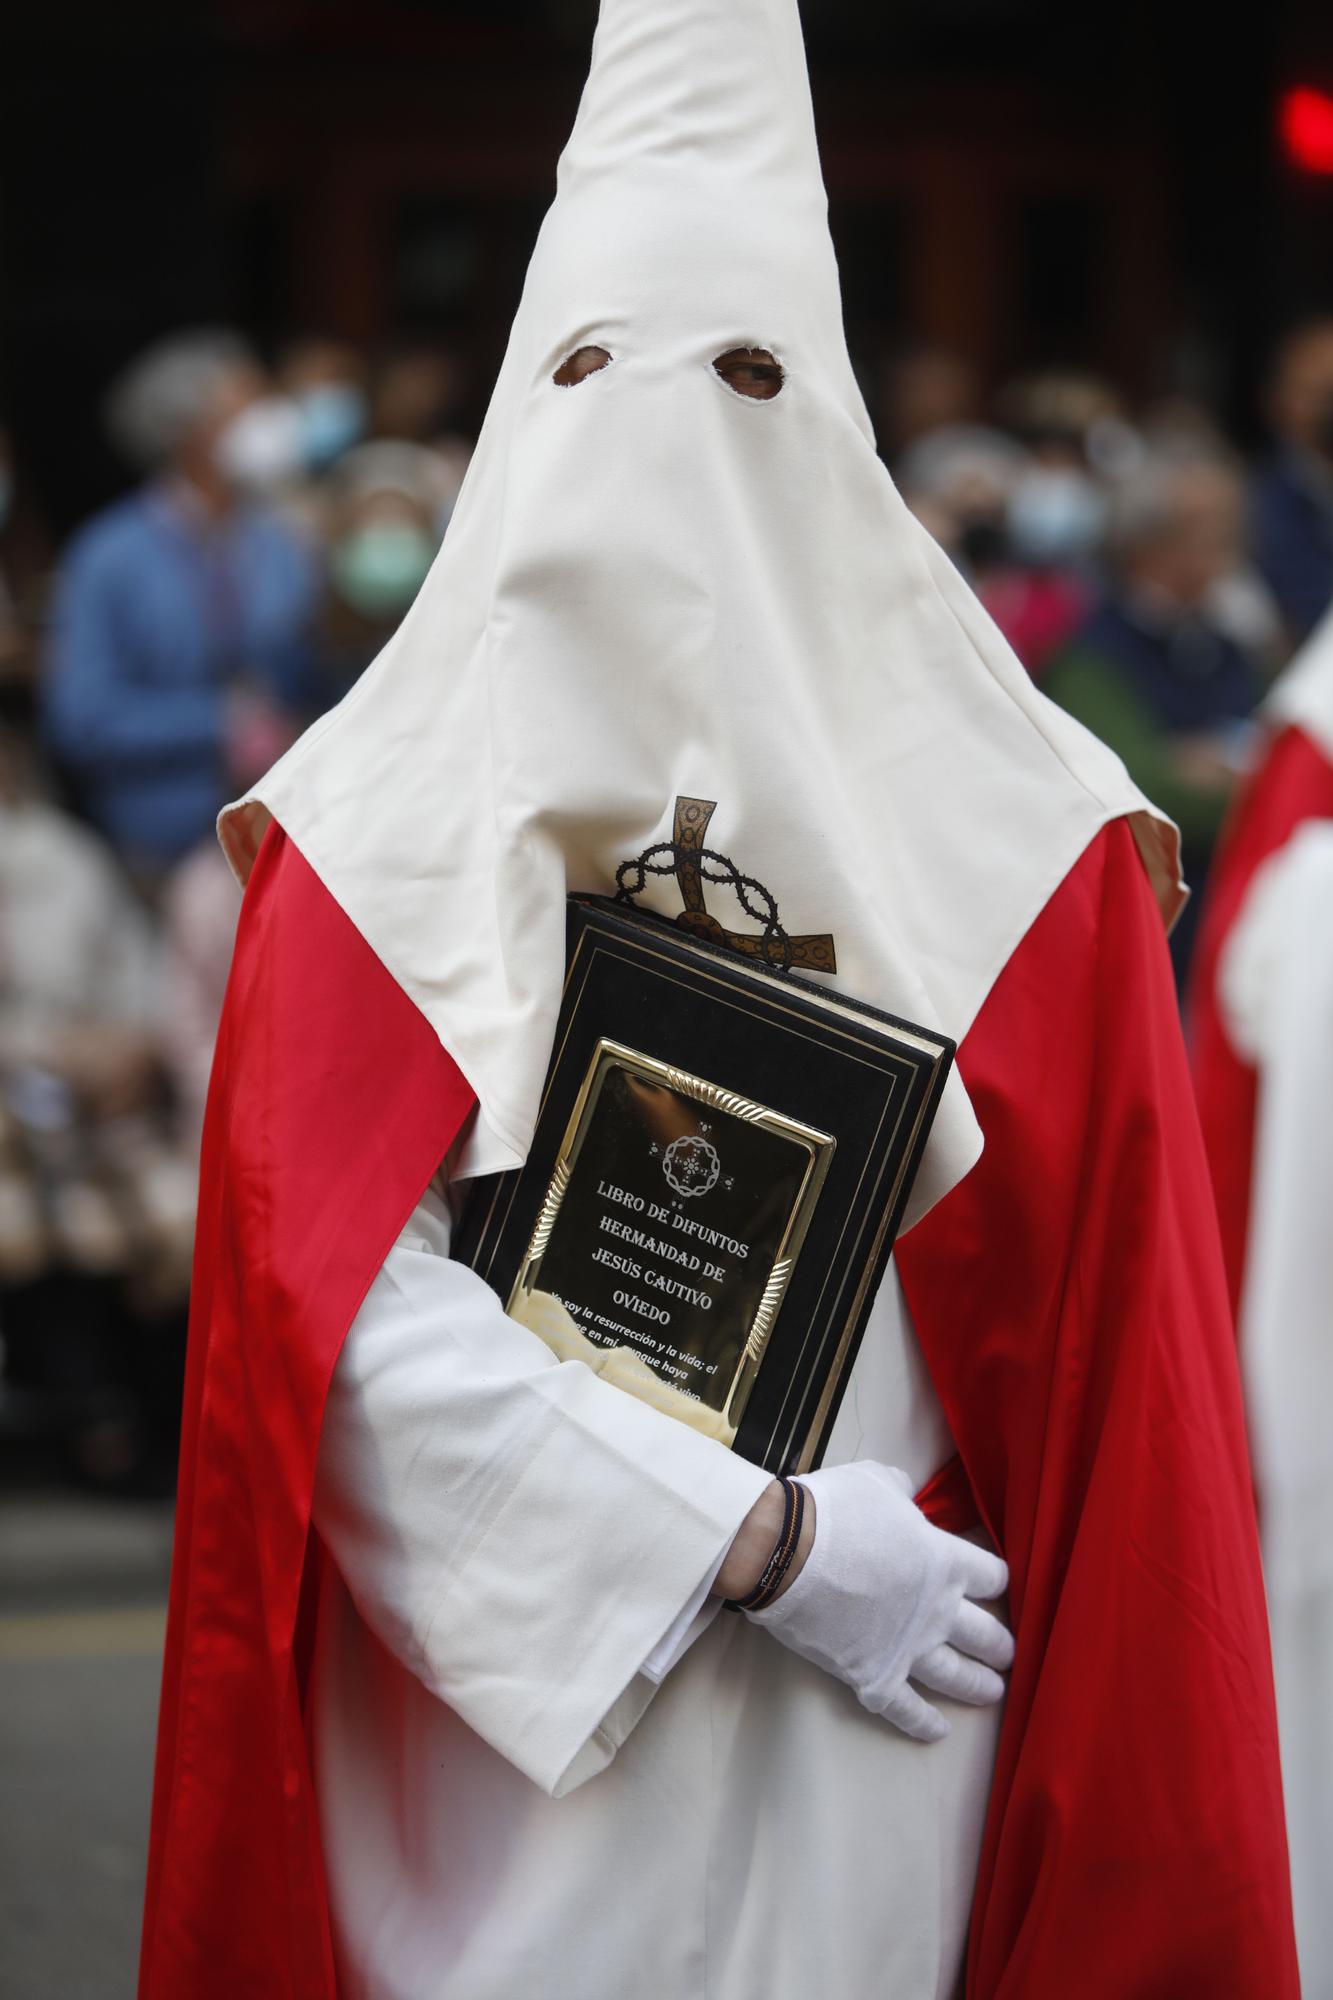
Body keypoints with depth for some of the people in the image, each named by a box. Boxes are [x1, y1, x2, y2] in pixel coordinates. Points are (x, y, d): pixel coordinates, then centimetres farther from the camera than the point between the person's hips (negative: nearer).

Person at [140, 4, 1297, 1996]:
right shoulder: (376, 842, 0)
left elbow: (1097, 1344, 0)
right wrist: (757, 1545, -17)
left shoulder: (1012, 842, 1)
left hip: (862, 1759, 0)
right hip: (485, 1734, 0)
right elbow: (335, 1304, -10)